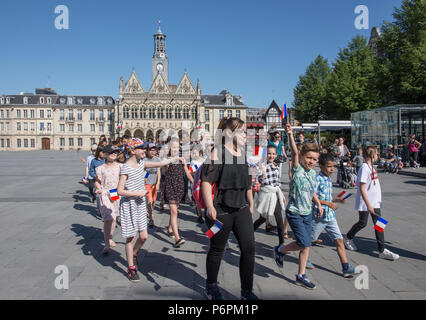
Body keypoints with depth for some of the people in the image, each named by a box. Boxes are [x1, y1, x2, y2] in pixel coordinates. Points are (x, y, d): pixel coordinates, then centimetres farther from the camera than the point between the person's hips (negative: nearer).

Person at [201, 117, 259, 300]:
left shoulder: (243, 153, 11)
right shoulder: (217, 152, -11)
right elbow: (206, 181, -16)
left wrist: (250, 203, 24)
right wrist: (209, 206, -25)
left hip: (241, 209, 6)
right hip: (221, 211, -6)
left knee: (249, 247, 2)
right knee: (217, 250, 10)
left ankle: (246, 291, 18)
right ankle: (211, 287, 33)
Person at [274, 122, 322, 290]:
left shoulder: (313, 173, 8)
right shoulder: (297, 169, -11)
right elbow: (294, 152, -29)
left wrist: (318, 203, 7)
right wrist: (290, 135, -43)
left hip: (307, 213, 7)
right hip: (294, 212, -7)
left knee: (306, 245, 8)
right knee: (304, 243, -10)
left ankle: (301, 276, 21)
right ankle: (280, 250, 17)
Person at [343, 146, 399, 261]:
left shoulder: (371, 167, 9)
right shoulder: (364, 168, -19)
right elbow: (362, 188, -22)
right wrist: (368, 205, -24)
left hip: (374, 202, 8)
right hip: (365, 203, -8)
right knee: (362, 223, 5)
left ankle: (382, 250, 9)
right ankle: (347, 238, 29)